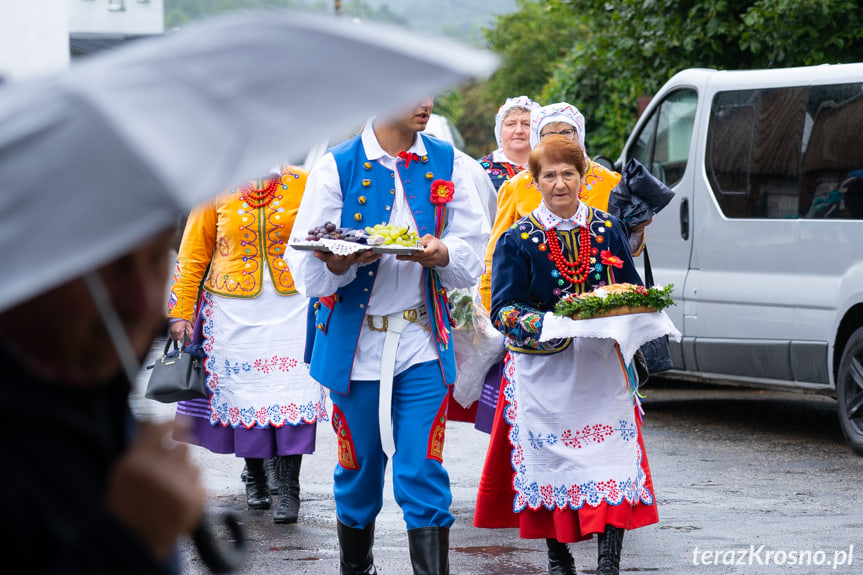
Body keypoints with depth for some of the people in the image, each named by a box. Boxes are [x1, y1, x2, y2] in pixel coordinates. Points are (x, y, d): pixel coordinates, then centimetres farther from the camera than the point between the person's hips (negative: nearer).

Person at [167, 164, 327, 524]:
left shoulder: (302, 184, 1)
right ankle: (254, 477, 24)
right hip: (234, 311, 1)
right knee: (242, 393, 5)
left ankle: (289, 490, -5)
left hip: (291, 306, -1)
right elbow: (193, 255, 5)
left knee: (290, 392, -9)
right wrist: (180, 313, 3)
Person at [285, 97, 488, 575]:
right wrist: (344, 261, -26)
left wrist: (440, 254, -19)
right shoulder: (336, 167, -2)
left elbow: (473, 252, 3)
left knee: (423, 473, -7)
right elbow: (306, 267, -5)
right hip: (354, 343, -1)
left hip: (422, 343, 1)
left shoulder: (448, 164, 5)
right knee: (358, 471, 10)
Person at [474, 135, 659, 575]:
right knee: (550, 458, 0)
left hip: (601, 365, 1)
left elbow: (631, 290, 15)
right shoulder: (518, 239, 0)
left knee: (612, 455, -9)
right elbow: (503, 309, -4)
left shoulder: (608, 229, 8)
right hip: (544, 370, -1)